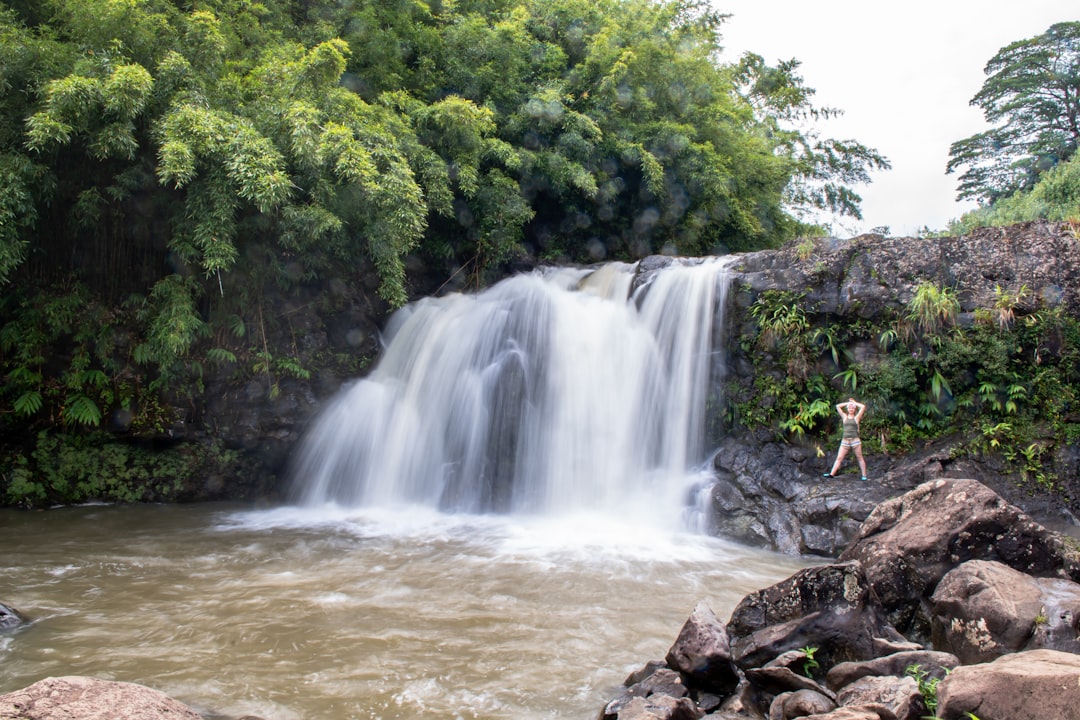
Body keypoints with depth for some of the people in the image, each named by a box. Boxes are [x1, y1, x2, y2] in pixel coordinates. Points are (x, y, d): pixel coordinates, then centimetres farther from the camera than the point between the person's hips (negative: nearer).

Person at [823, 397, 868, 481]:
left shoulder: (856, 417, 6)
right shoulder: (845, 417, 13)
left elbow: (863, 407, -2)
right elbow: (838, 406, 11)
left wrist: (854, 403, 11)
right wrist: (848, 403, 16)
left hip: (855, 440, -2)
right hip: (845, 441, 2)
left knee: (860, 458, 3)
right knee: (839, 458, -2)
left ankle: (864, 475, 8)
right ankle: (832, 474, -7)